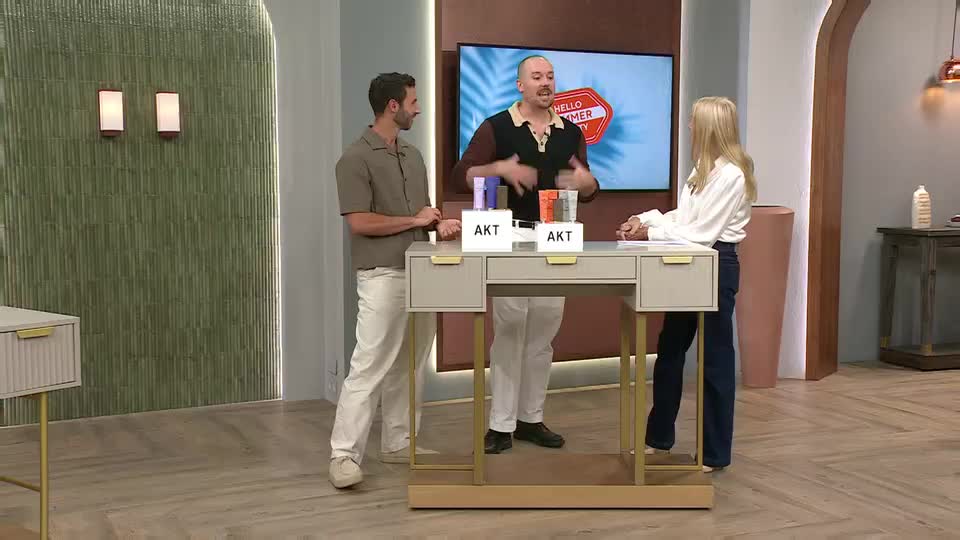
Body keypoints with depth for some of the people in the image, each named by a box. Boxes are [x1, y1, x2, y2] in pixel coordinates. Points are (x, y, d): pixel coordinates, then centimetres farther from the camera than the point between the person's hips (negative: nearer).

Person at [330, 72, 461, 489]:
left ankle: (397, 442, 22)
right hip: (383, 276, -8)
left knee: (408, 365, 12)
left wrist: (440, 223, -1)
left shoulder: (413, 155, 14)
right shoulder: (356, 158, -11)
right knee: (369, 366, -9)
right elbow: (361, 223, -18)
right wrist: (416, 220, -10)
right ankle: (344, 455, -4)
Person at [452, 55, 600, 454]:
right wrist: (501, 169, -23)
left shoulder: (571, 132, 10)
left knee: (543, 334, 9)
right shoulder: (496, 127, -2)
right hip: (512, 236, -4)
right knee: (509, 331, -3)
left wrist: (586, 180, -8)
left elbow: (588, 193, 15)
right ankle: (501, 424, 5)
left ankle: (531, 418, 20)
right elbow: (461, 177, -8)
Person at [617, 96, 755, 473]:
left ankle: (715, 453, 13)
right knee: (669, 350, 15)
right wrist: (646, 219, 0)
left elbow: (702, 233, -20)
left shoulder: (731, 175, -18)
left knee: (714, 360, 1)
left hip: (716, 267, -10)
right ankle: (659, 437, 29)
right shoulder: (704, 169, 12)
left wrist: (650, 234, -14)